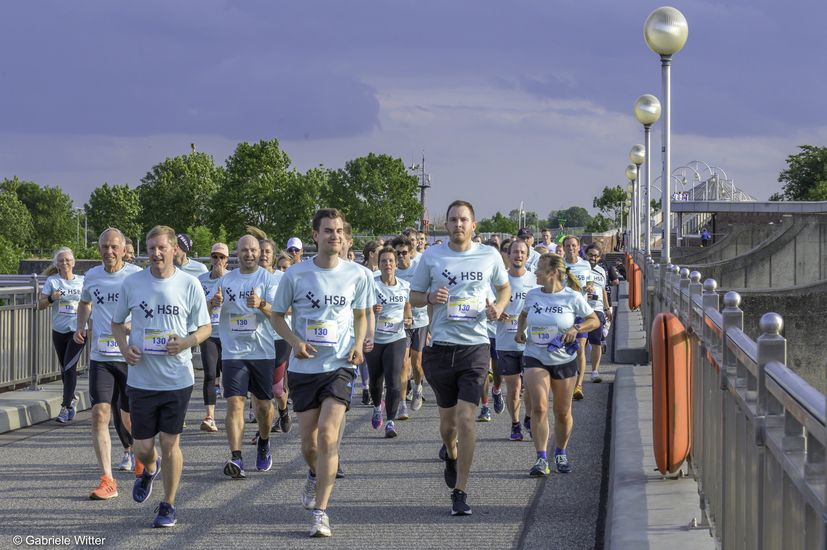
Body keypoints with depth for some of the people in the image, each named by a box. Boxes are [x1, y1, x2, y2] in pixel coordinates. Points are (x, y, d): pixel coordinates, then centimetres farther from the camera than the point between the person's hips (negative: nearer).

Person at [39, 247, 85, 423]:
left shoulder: (82, 281, 3)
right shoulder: (52, 281, 1)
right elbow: (40, 305, -1)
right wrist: (51, 298, -19)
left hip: (77, 330, -2)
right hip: (59, 330, 2)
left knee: (70, 367, -13)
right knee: (64, 369, 13)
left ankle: (66, 408, -13)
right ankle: (71, 398, 34)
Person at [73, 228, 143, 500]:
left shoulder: (137, 276, -6)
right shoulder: (91, 276, 7)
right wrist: (80, 326, 11)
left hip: (131, 356, -3)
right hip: (100, 357, 3)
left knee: (130, 419, 7)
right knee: (100, 414, -11)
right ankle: (107, 480, -9)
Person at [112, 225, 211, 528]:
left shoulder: (190, 284, -3)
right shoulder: (131, 283, 1)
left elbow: (205, 327, 6)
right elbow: (117, 323, 14)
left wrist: (187, 342, -15)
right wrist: (125, 346, -6)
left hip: (178, 378, -2)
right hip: (141, 378, 2)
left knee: (169, 443, -1)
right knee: (142, 448, 5)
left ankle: (168, 506, 15)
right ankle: (150, 470, 42)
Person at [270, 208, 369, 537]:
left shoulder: (356, 275, 0)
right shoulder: (295, 275, -4)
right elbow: (277, 316, 6)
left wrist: (358, 344, -4)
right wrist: (295, 341, -12)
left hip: (340, 365, -1)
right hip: (304, 367, 1)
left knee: (327, 434, -17)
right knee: (309, 442, 9)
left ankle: (320, 512, -13)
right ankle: (315, 475, 45)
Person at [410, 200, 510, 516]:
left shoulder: (489, 256, 3)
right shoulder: (431, 256, 2)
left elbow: (504, 287, 20)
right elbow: (414, 297, 10)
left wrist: (498, 307, -1)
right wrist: (430, 298, -13)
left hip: (475, 346, -1)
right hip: (441, 347, 1)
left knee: (465, 419, -11)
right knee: (447, 419, 13)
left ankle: (460, 492, -4)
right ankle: (451, 455, 48)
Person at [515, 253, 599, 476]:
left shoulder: (572, 297, -7)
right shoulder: (532, 295, 1)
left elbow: (594, 320, 3)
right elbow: (524, 314, 22)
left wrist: (576, 328, -15)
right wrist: (520, 330, 4)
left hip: (564, 360, 0)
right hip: (535, 358, 1)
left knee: (563, 413, 8)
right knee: (539, 407, -17)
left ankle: (561, 454, 32)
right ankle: (541, 459, -16)